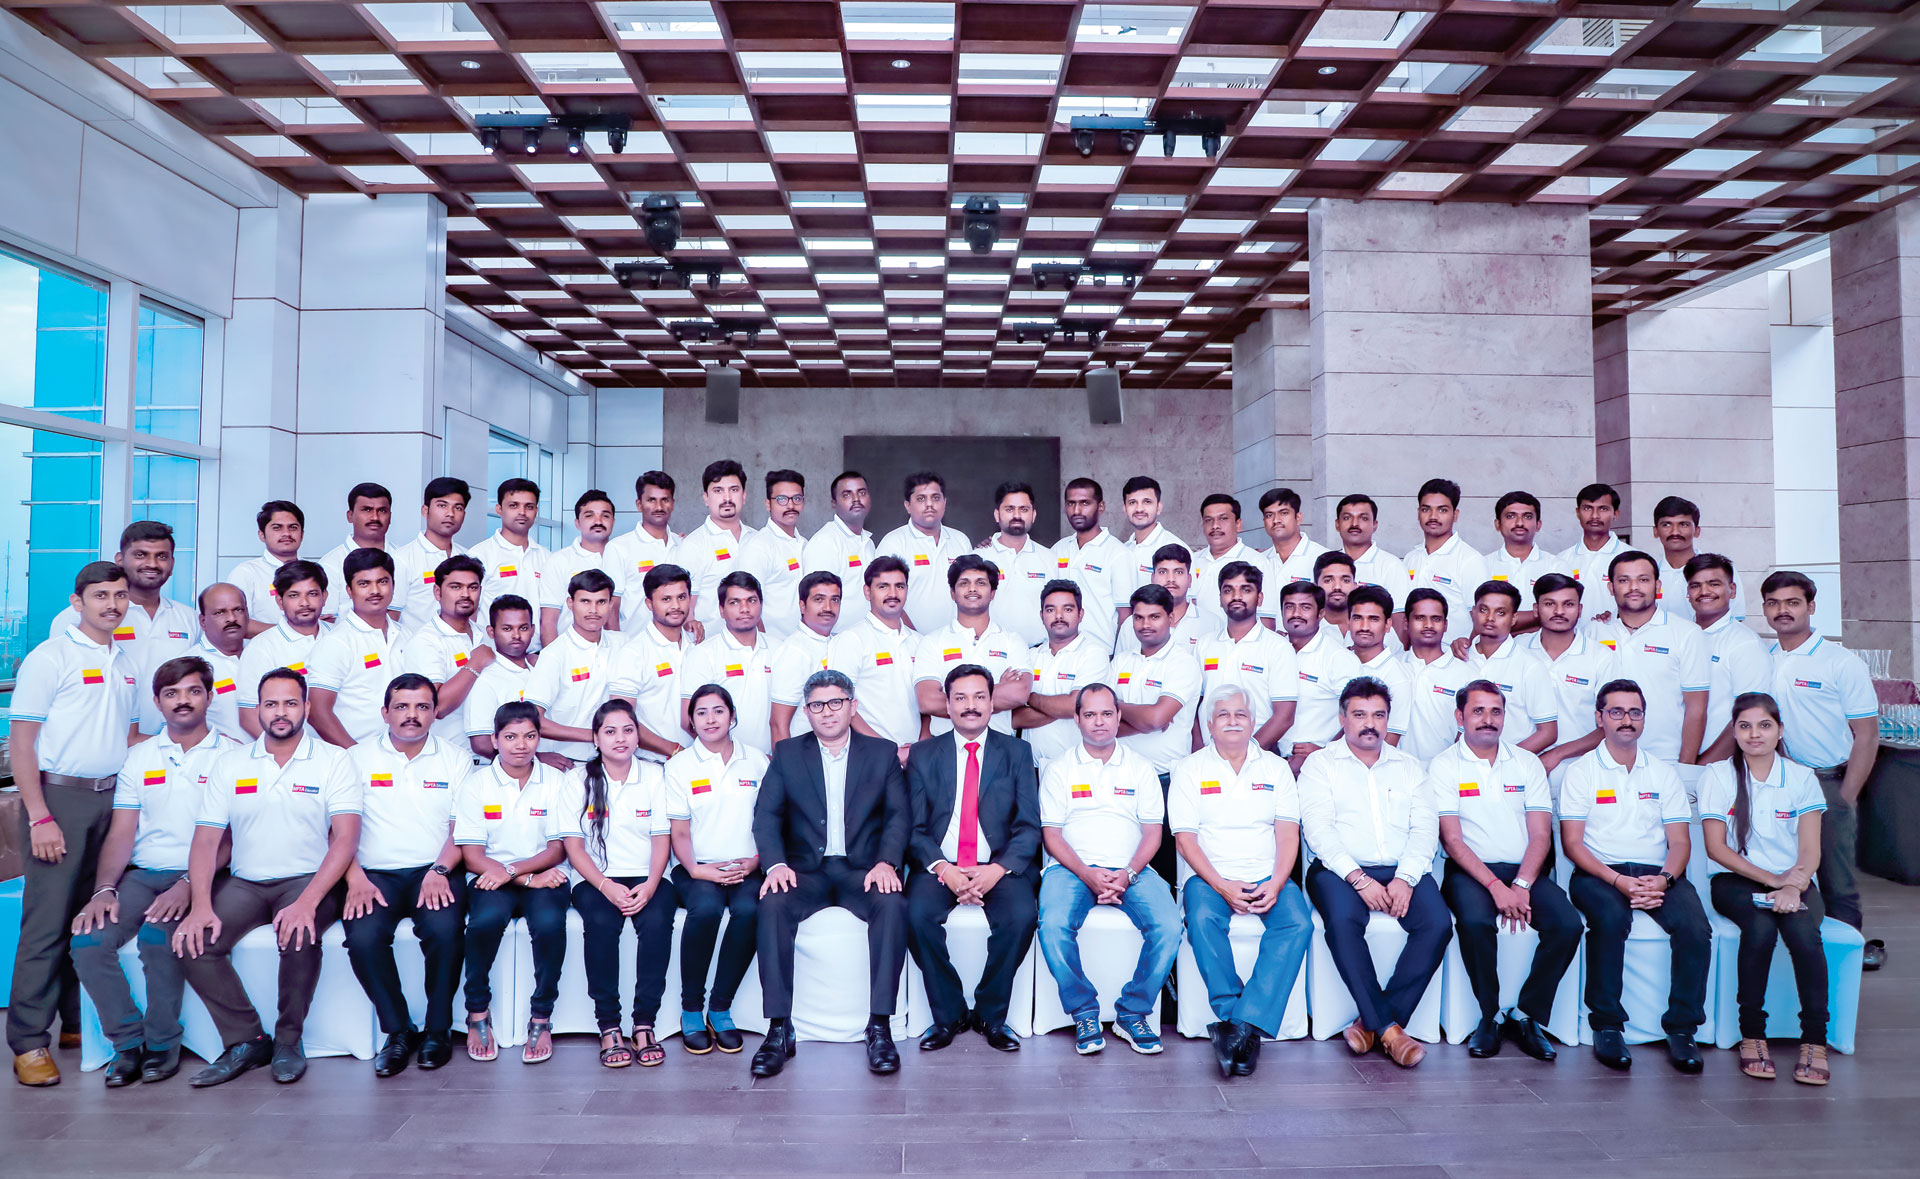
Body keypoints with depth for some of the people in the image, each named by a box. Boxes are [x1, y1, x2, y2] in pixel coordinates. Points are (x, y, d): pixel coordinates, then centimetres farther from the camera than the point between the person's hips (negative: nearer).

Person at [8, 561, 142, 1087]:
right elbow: (21, 742, -8)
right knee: (47, 921, -4)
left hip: (113, 798, 5)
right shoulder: (48, 658, -4)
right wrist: (39, 817, -13)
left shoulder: (126, 663, 14)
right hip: (60, 794, -5)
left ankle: (82, 1023, 20)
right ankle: (29, 1041, 3)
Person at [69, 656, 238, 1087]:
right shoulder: (139, 757, 13)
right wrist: (104, 889, -9)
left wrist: (189, 885, -20)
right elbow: (121, 833, 8)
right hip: (142, 874, 4)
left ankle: (163, 1042, -7)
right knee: (88, 940, -20)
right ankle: (128, 1040, -1)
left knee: (158, 935, -30)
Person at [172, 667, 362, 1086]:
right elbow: (206, 838, 3)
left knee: (298, 936, -32)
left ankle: (289, 1040, -7)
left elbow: (346, 837, -12)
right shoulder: (229, 764, 8)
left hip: (309, 879, -4)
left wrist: (307, 902, -26)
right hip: (244, 882, 4)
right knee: (192, 941, -21)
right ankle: (246, 1040, -3)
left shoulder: (333, 760, -2)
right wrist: (200, 905, -14)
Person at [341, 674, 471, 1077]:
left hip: (436, 873, -1)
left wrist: (439, 870, -14)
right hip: (376, 874, 1)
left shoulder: (456, 757, 10)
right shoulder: (358, 758, 10)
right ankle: (398, 1031, -7)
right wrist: (355, 878, -13)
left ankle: (438, 1029, -8)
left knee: (444, 929, -30)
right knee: (363, 936, -28)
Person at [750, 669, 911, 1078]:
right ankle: (779, 1030, -24)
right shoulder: (787, 754, 12)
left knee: (893, 904, -32)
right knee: (773, 905, -30)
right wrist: (776, 864, -16)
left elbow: (899, 815, 2)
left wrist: (886, 861, -17)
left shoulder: (882, 753, 11)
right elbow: (766, 815, 3)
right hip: (806, 869, 1)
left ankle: (880, 1028, -26)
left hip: (863, 869, 0)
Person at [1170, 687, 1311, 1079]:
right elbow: (1184, 837, -2)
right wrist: (1221, 886, -16)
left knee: (1298, 923, -28)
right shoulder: (1191, 768, 7)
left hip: (1268, 877, 2)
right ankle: (1239, 1024, -27)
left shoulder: (1276, 768, 13)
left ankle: (1242, 1024, -31)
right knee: (1203, 919, -34)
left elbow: (1288, 833, 6)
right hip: (1210, 876, -1)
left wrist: (1275, 884, -13)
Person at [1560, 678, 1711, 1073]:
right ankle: (1607, 1025, -21)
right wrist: (1618, 881, -17)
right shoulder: (1581, 771, 6)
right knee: (1610, 918, -34)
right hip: (1600, 873, -3)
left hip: (1658, 874, 3)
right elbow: (1572, 843, -2)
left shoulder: (1664, 772, 16)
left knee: (1695, 926, -27)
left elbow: (1679, 841, 10)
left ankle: (1682, 1027, -13)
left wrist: (1663, 879, -12)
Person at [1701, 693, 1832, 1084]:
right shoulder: (1717, 776, 2)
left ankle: (1815, 1041, -23)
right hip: (1735, 880, -1)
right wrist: (1772, 879, -13)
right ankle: (1751, 1035, -22)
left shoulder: (1802, 778, 6)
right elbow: (1716, 847, -3)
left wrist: (1793, 887, -21)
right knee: (1760, 927, -32)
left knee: (1803, 931, -31)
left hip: (1793, 881, 1)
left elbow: (1810, 851, -1)